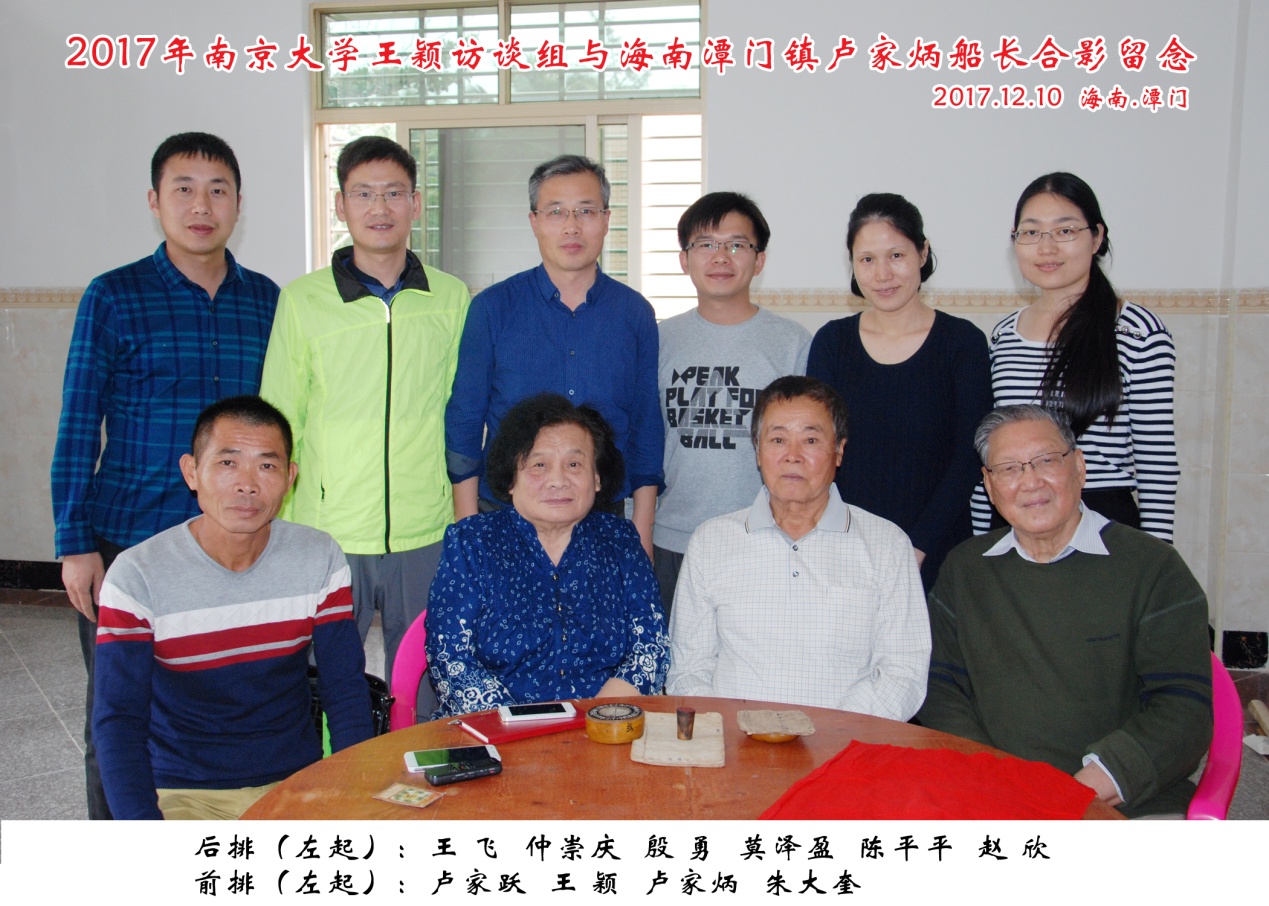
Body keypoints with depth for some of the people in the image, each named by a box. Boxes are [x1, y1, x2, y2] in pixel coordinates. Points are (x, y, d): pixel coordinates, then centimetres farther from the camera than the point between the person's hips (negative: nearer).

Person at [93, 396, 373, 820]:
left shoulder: (319, 560, -2)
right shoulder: (137, 575, -10)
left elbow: (345, 690, 1)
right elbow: (118, 719, -12)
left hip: (296, 782, 2)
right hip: (183, 793, -2)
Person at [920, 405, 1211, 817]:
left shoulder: (1153, 567, 4)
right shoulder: (964, 568, 15)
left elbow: (1185, 709, -3)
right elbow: (941, 689, 12)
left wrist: (1098, 782, -17)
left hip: (1133, 807, -1)